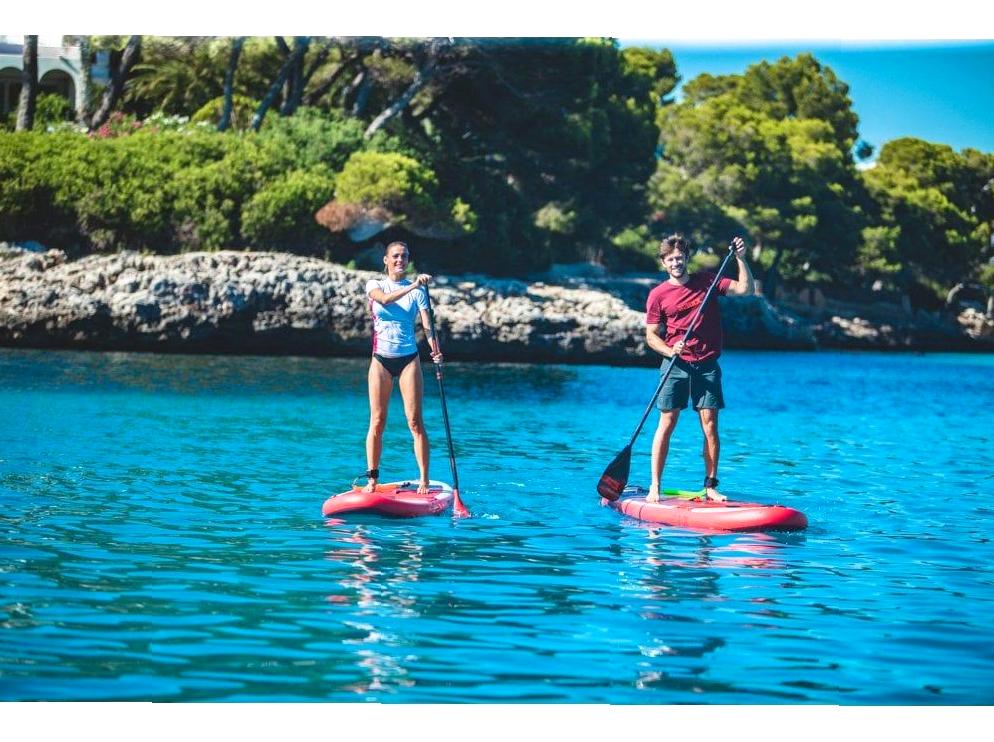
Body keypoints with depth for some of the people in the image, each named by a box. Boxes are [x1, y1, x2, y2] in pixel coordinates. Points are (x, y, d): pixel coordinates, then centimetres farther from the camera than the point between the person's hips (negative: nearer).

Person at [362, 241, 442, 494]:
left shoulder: (418, 291, 3)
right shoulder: (374, 285, 3)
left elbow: (427, 324, -8)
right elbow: (385, 299, -20)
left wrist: (435, 349, -26)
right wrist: (413, 286, -32)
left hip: (408, 359, 0)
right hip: (381, 359, 1)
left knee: (415, 421, -4)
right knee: (377, 421, 1)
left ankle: (424, 480, -2)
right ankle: (372, 479, 6)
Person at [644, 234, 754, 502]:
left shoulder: (707, 281, 5)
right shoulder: (658, 295, 2)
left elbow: (746, 289, -1)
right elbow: (652, 335, 3)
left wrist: (741, 258, -12)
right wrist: (670, 351, -15)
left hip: (707, 366, 1)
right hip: (675, 366, -1)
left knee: (710, 424, -2)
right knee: (667, 423, -5)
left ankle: (710, 486, 3)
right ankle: (654, 487, -2)